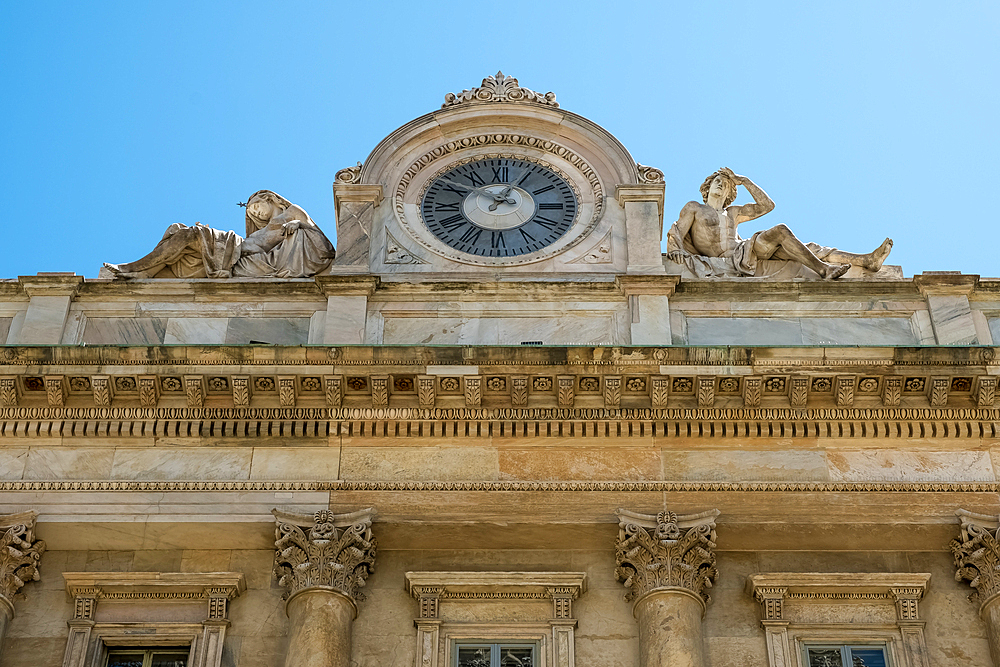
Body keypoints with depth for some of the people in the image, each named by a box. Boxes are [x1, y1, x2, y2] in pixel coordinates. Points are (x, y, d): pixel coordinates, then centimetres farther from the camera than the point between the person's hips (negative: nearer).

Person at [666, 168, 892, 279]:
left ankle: (867, 260, -18)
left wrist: (744, 181, 28)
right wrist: (674, 251, -19)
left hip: (745, 253, 7)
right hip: (729, 258, -7)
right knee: (780, 231, -27)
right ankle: (823, 270, -36)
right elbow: (675, 233, 4)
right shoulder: (693, 208, 17)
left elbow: (766, 205, 31)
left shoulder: (732, 213, 32)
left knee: (808, 249, -8)